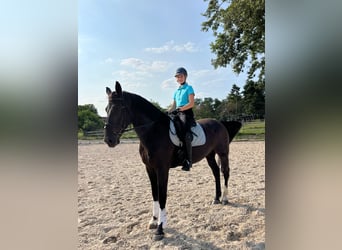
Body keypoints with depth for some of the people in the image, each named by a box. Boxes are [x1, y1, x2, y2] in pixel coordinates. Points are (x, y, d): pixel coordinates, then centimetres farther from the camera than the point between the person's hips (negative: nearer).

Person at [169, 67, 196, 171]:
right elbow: (173, 106, 21)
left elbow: (191, 103, -8)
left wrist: (179, 109, -18)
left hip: (186, 113, -8)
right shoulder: (176, 91, 23)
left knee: (185, 134, -26)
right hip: (177, 113, 8)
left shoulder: (189, 88, 4)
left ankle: (188, 160, -24)